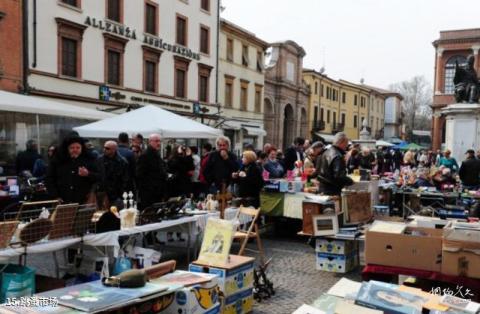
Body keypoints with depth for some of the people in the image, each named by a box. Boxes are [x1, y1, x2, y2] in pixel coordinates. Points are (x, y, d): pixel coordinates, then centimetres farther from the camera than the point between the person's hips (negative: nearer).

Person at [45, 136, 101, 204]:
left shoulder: (89, 160, 5)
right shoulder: (58, 161, 6)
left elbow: (99, 177, 2)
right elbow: (49, 180, 7)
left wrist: (88, 174, -18)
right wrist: (55, 197, -3)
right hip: (63, 203, 1)